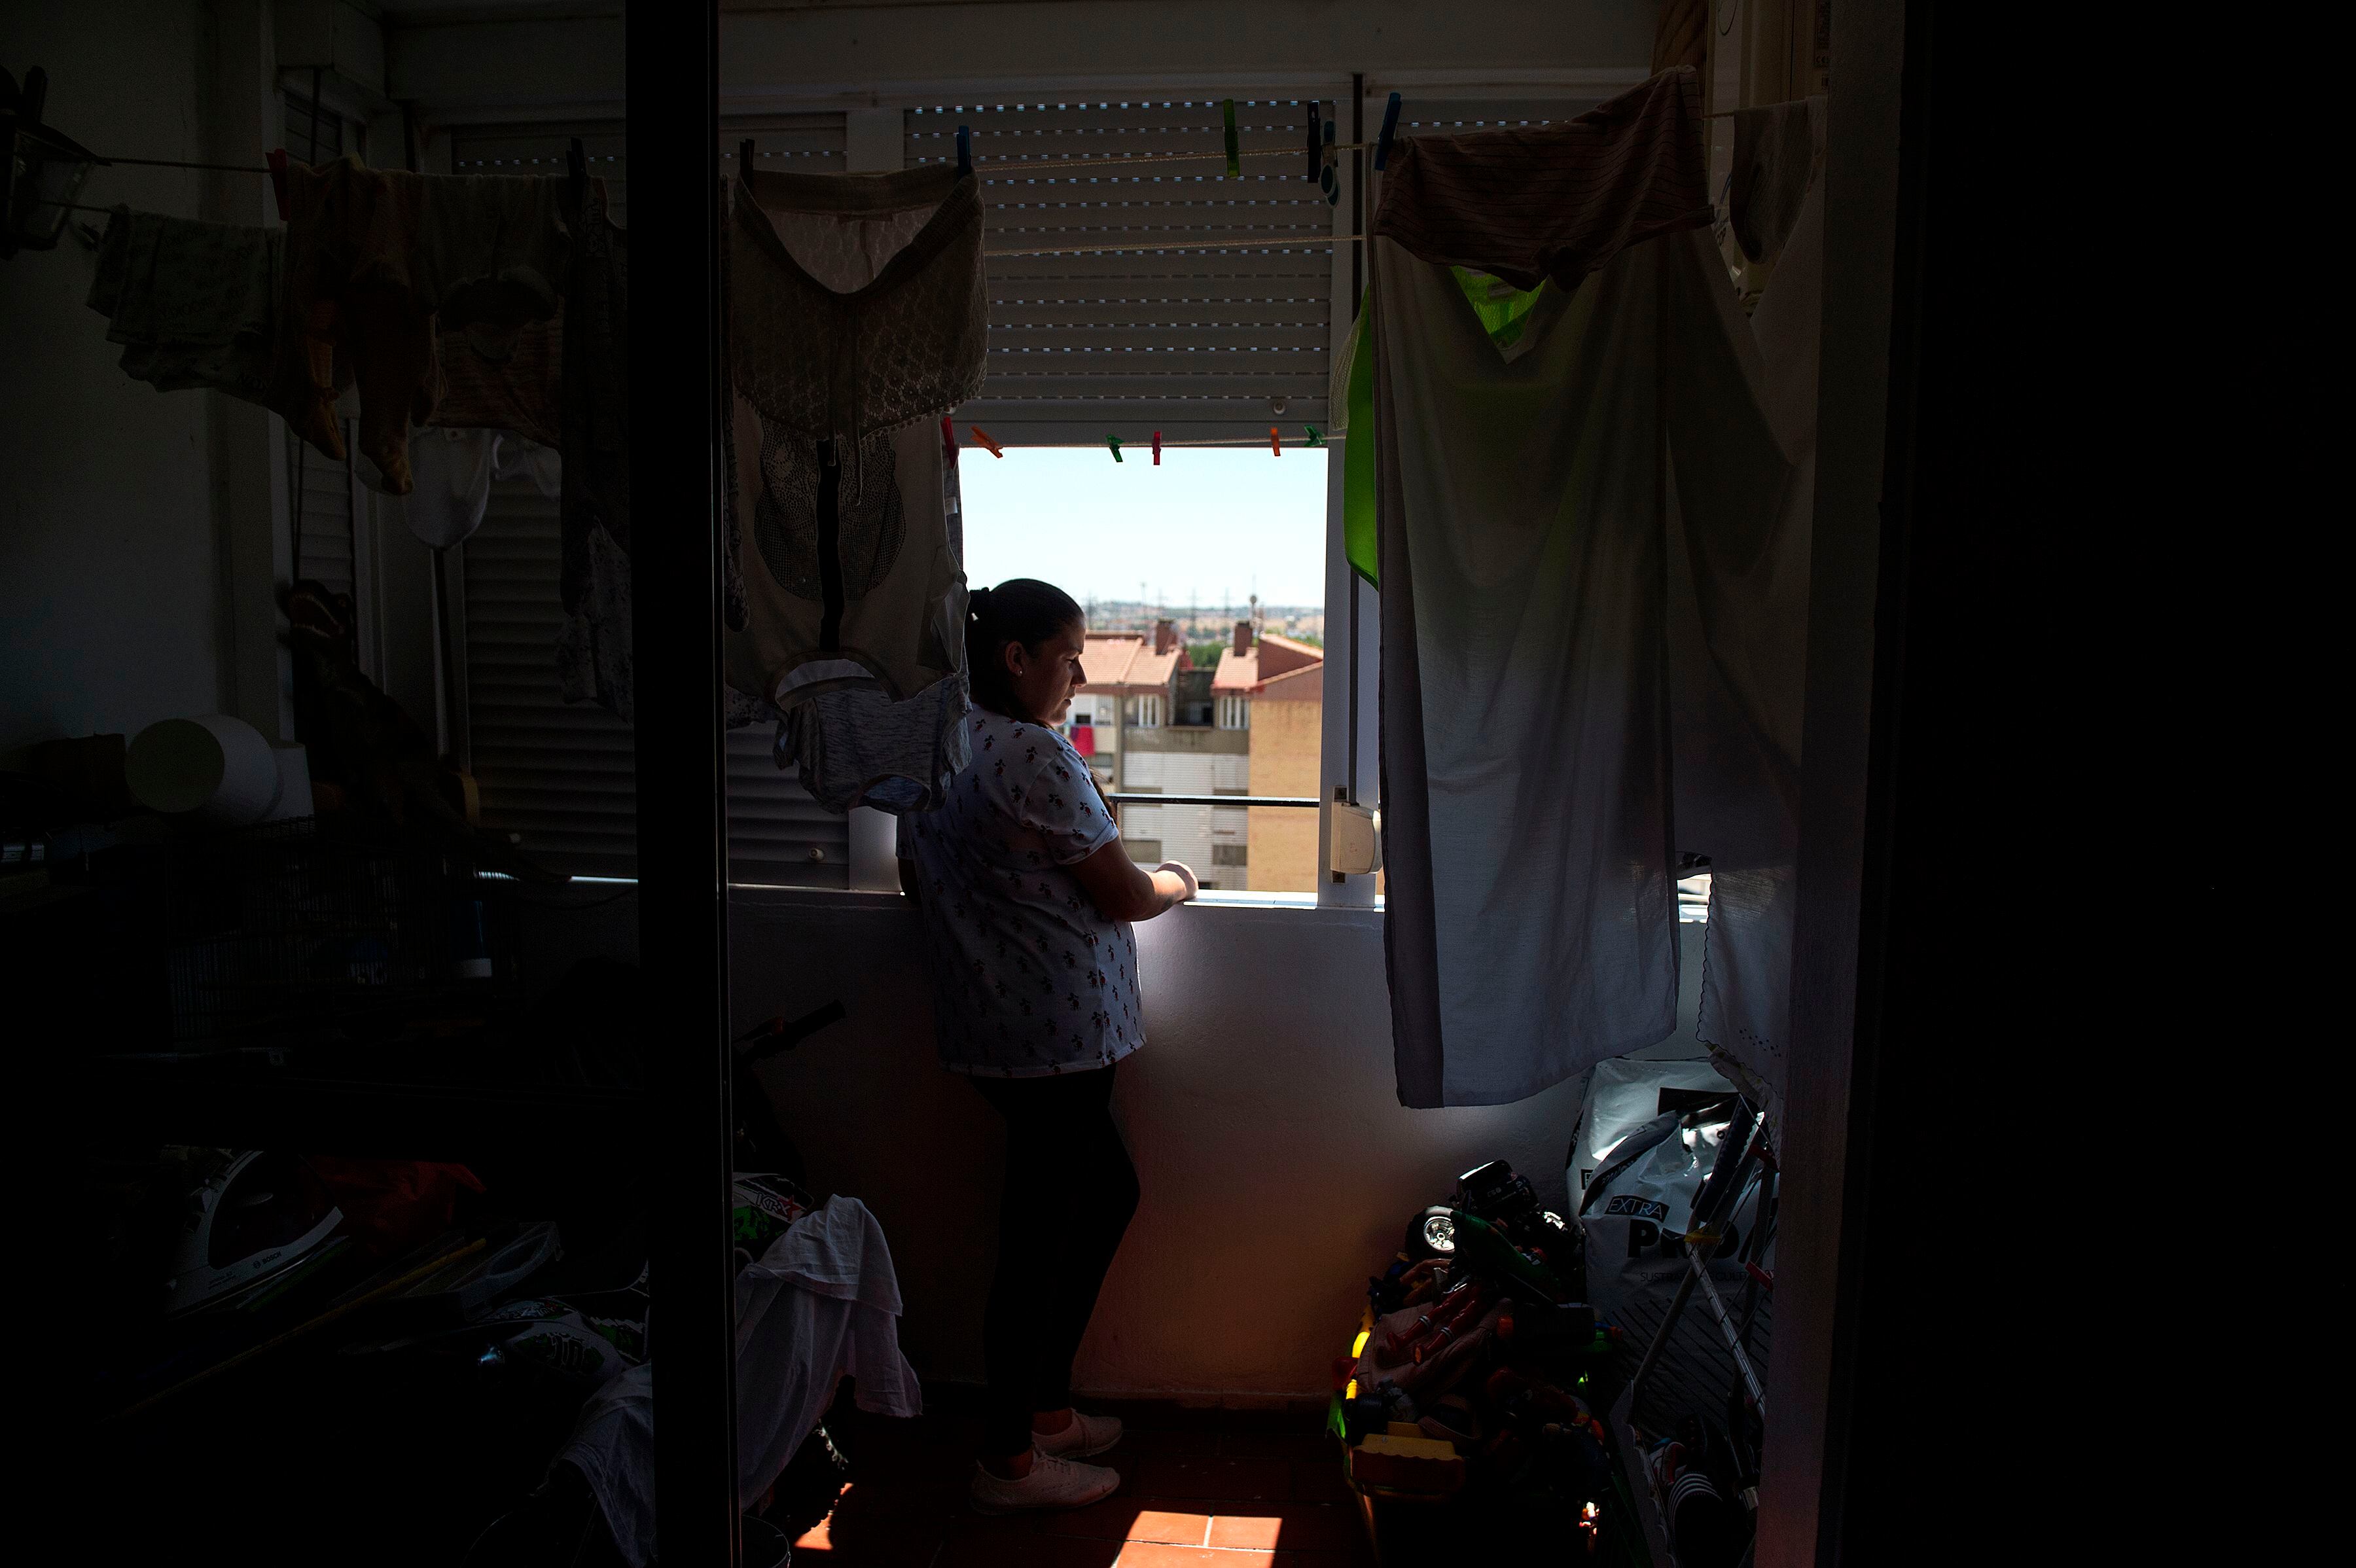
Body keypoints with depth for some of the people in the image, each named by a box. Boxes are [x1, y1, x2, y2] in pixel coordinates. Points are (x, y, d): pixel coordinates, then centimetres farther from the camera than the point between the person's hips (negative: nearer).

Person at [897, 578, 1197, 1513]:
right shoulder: (1036, 754, -19)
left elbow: (918, 879, 21)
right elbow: (1125, 895, -15)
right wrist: (1176, 882, 6)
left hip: (983, 1024, 10)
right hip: (1054, 1030, -10)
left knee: (1108, 1190, 20)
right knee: (1040, 1231, 3)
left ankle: (1044, 1404, 30)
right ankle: (1008, 1461, 18)